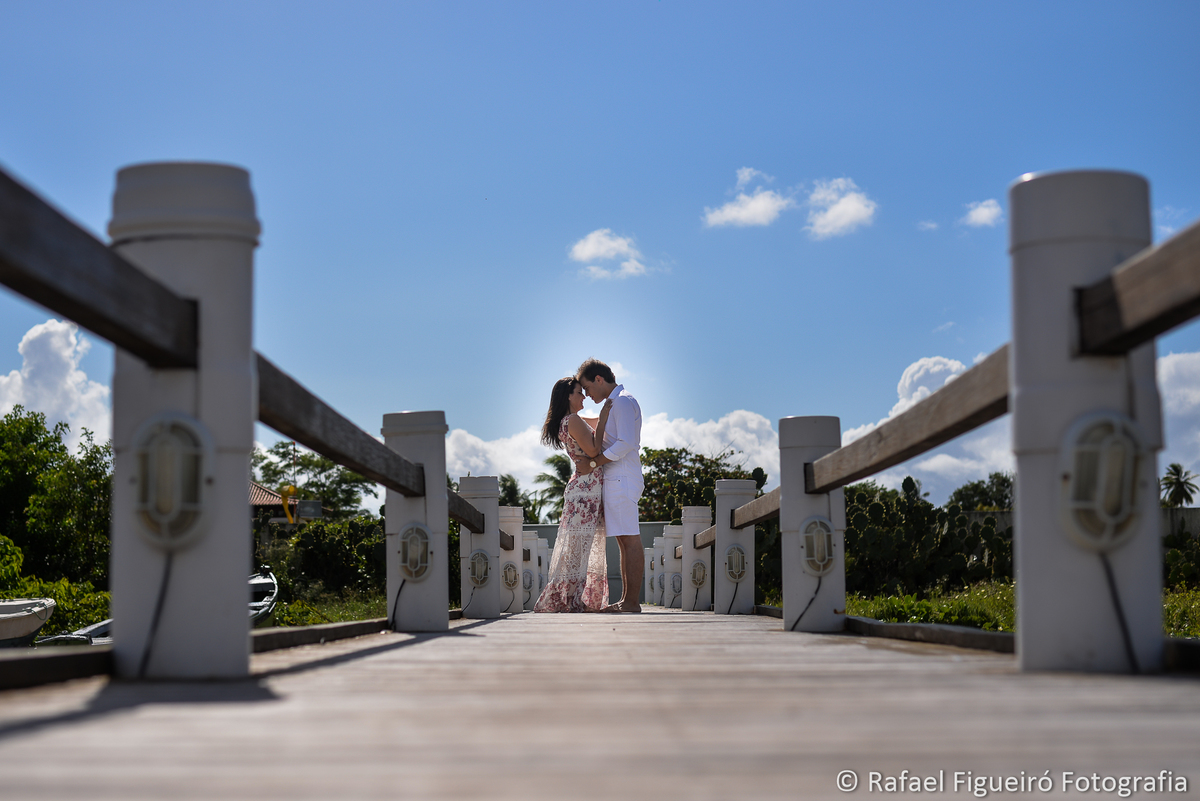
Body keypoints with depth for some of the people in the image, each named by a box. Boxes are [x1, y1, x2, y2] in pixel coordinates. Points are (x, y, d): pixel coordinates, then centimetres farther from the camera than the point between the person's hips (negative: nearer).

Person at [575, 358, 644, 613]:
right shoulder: (615, 403, 22)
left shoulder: (622, 402, -10)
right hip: (616, 480, 11)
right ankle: (626, 600, 11)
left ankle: (632, 602, -12)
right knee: (624, 542, 9)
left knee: (630, 540, -10)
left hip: (622, 479, -11)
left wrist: (593, 463, -16)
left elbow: (625, 443, -20)